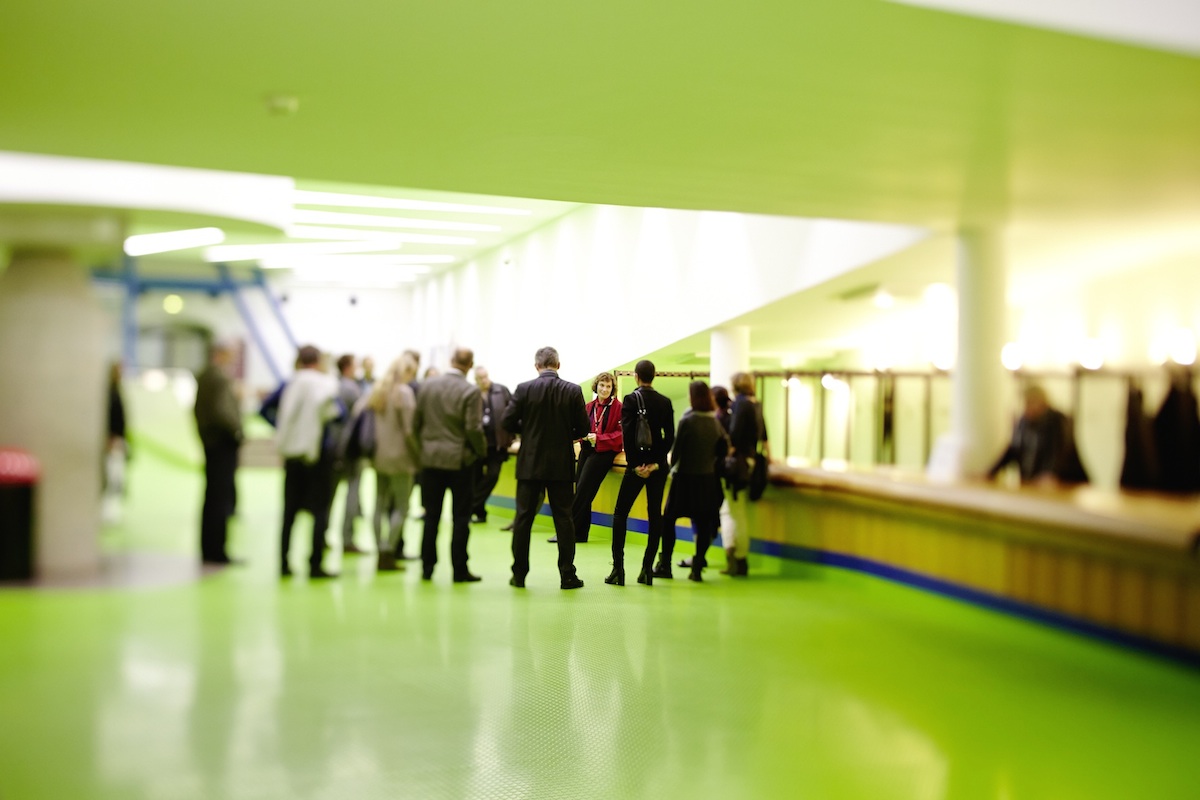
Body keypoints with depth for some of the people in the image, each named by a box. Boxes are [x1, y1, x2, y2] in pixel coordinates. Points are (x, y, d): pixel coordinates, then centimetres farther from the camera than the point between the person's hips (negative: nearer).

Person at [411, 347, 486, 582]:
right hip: (460, 460, -4)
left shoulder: (427, 385, 1)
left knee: (431, 515, 11)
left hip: (430, 458, 4)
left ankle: (427, 567, 14)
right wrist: (482, 450, 1)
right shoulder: (471, 392, -13)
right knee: (461, 518, 4)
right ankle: (459, 570, 6)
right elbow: (473, 429, -16)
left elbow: (416, 421, 5)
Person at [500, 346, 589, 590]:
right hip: (561, 464, 0)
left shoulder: (524, 389, -6)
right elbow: (582, 429, -3)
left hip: (530, 463, 0)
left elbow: (508, 422, -6)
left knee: (523, 517, 7)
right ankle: (567, 575, 7)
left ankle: (519, 574, 11)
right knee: (563, 518, 6)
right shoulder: (573, 391, -5)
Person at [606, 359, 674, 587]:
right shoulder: (665, 402, 3)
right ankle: (647, 570, 7)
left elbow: (627, 434, -14)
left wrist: (635, 464, -9)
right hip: (657, 464, 4)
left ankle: (618, 569, -2)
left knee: (620, 514, 4)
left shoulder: (630, 400, -8)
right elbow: (670, 437, -1)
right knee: (655, 515, 8)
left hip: (637, 464, -3)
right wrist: (656, 462, -3)